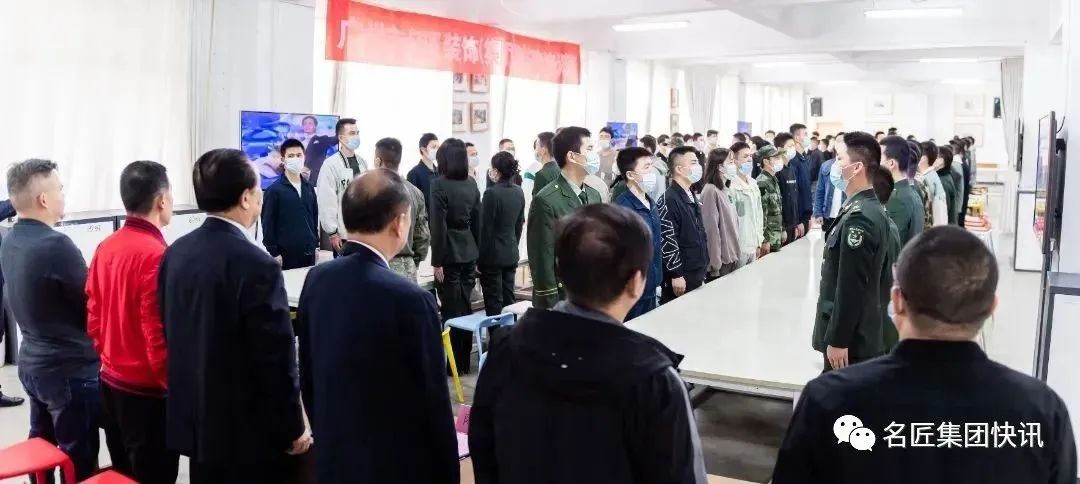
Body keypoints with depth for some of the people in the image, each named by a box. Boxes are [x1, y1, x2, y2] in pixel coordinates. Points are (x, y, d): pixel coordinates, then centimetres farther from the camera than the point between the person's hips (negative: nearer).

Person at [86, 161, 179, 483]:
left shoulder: (105, 248, 2)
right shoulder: (156, 255, -22)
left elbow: (94, 319, 9)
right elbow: (159, 336, -23)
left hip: (111, 383, 8)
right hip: (147, 391, -8)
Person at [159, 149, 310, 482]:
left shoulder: (175, 253, 1)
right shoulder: (257, 265, -23)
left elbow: (172, 334, 10)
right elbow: (276, 359, -20)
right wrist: (293, 428, -8)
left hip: (195, 420, 7)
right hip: (249, 430, -7)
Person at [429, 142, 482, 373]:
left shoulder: (439, 185, -13)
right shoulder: (472, 185, 6)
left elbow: (438, 226, -15)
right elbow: (477, 221, 10)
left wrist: (437, 260, -11)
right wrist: (476, 251, 17)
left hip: (450, 253, -6)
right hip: (469, 252, 6)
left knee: (452, 309, 1)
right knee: (465, 306, 13)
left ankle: (455, 362, 8)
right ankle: (465, 360, 22)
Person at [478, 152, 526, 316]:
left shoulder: (492, 193, -17)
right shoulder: (519, 192, 4)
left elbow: (485, 228, -14)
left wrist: (479, 259, -8)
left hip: (492, 254, -7)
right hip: (512, 253, 7)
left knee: (494, 303, 0)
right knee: (509, 299, 14)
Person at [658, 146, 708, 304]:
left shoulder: (692, 197, 13)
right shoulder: (668, 201, -16)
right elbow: (667, 241, -20)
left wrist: (702, 270, 19)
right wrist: (676, 275, -19)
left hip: (696, 275, 9)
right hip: (680, 277, -9)